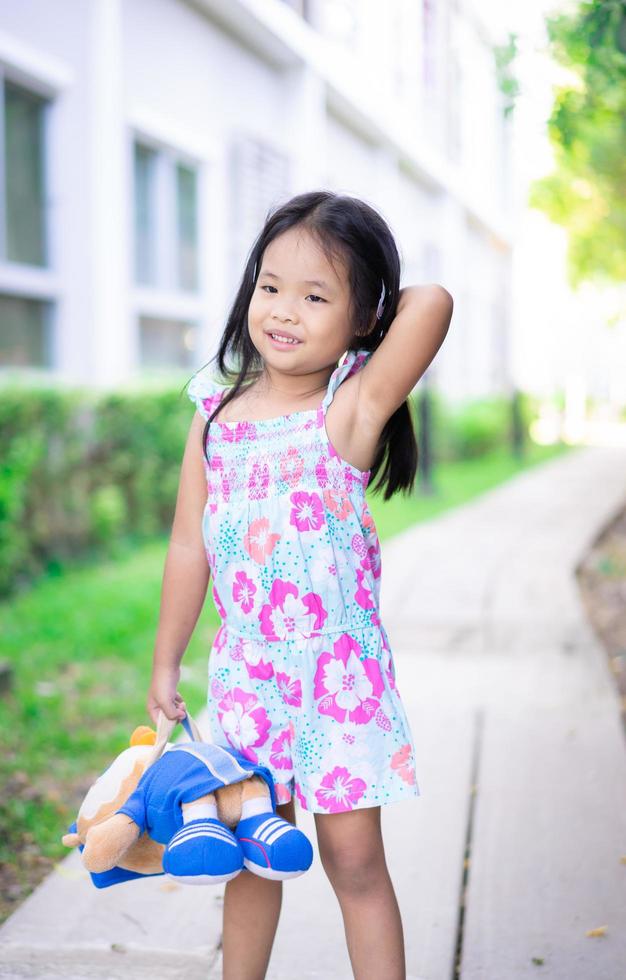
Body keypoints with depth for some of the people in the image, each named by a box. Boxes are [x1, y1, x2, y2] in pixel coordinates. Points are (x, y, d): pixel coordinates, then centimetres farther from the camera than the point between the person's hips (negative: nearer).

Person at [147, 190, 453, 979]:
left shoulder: (352, 409, -12)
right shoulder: (217, 411, 1)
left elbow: (432, 303, -28)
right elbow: (189, 544, 7)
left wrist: (369, 310, -7)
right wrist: (166, 662, 11)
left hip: (338, 669, -4)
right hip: (245, 669, 4)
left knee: (354, 859, 4)